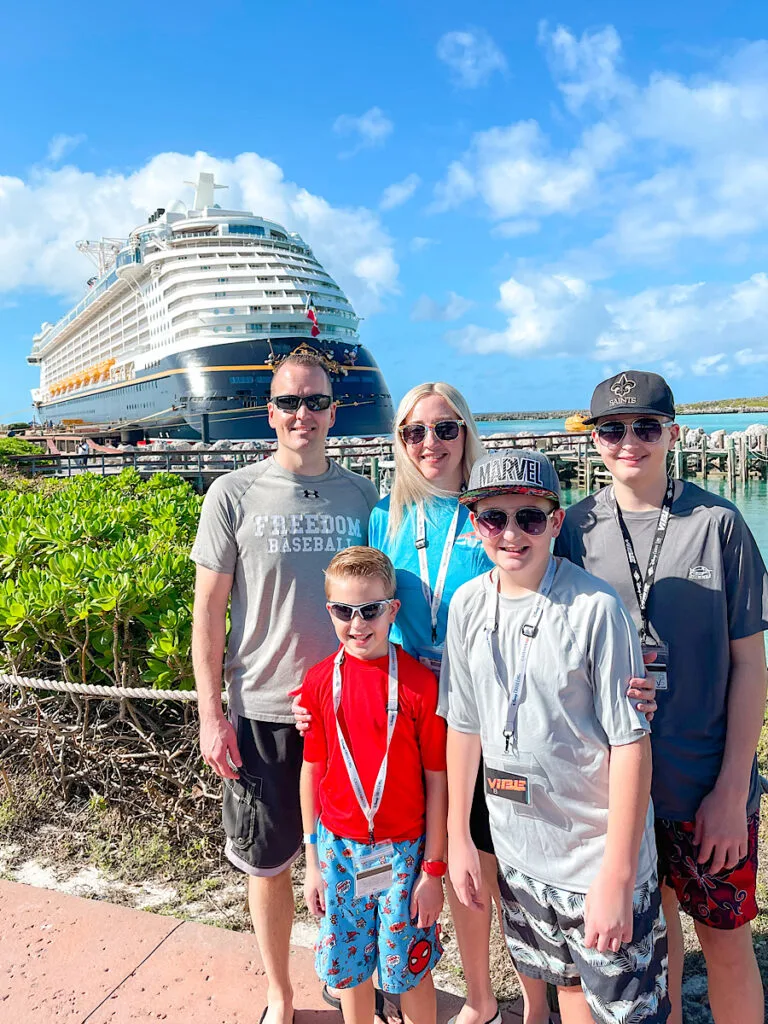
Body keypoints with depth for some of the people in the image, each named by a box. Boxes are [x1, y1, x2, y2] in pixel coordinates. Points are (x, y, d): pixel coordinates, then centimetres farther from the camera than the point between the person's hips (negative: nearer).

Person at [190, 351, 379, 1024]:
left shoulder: (363, 496, 1)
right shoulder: (234, 495, -5)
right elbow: (209, 608, -3)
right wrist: (211, 714, -6)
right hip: (262, 713, -1)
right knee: (268, 862, 14)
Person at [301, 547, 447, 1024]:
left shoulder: (420, 682, -16)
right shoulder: (319, 681, -7)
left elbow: (437, 781, -9)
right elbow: (312, 771, 2)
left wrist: (434, 868, -6)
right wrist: (313, 861, 6)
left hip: (404, 850, -3)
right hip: (339, 848, 3)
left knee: (409, 969, 13)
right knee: (349, 964, 19)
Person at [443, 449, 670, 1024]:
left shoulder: (596, 608, -19)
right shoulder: (467, 605, -3)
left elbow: (631, 743, -16)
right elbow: (464, 724, 5)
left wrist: (617, 875, -16)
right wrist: (457, 836, 9)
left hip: (600, 855, -4)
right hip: (519, 852, 5)